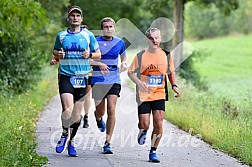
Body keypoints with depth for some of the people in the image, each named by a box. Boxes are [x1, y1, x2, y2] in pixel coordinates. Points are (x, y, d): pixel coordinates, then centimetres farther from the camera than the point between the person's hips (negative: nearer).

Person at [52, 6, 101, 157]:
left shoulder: (88, 35, 4)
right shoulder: (61, 36, 6)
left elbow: (98, 54, 10)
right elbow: (55, 50, 22)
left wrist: (89, 55, -11)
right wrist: (58, 54, -1)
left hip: (82, 78, 1)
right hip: (66, 76, -1)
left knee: (77, 114, 5)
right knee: (67, 110, -17)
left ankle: (71, 141, 24)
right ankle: (65, 134, 8)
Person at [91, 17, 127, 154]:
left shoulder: (120, 43, 7)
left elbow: (124, 56, 23)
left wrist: (124, 63, 1)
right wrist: (100, 64, -19)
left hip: (114, 81, 1)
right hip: (98, 80, -1)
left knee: (111, 110, -10)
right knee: (100, 111, 3)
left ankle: (107, 143, -5)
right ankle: (98, 119, 45)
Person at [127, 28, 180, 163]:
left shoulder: (166, 55, 2)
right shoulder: (141, 55, -5)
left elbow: (171, 72, 17)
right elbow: (130, 72, 1)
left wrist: (174, 85, 1)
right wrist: (139, 83, -17)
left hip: (159, 95, 2)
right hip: (143, 95, -2)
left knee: (159, 124, -8)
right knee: (145, 125, -5)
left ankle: (153, 152, 7)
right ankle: (143, 131, 35)